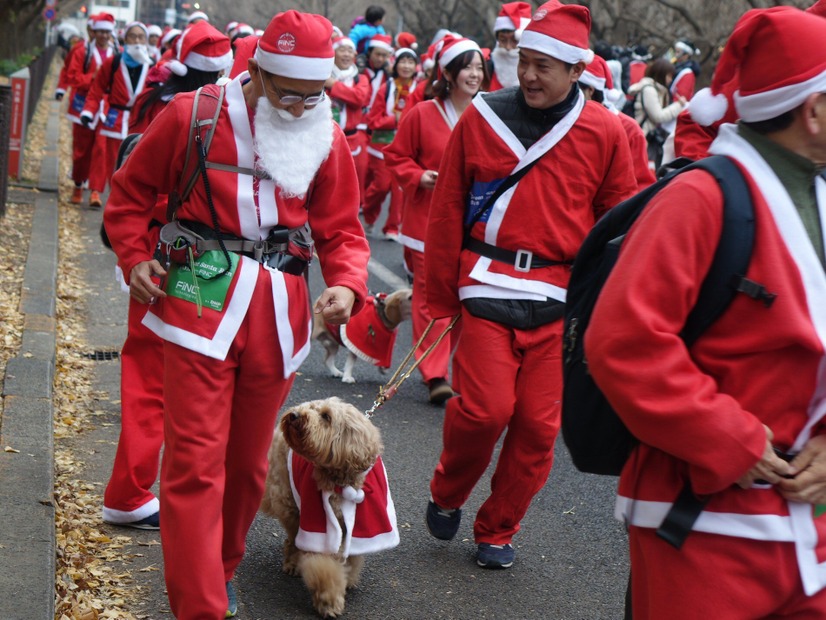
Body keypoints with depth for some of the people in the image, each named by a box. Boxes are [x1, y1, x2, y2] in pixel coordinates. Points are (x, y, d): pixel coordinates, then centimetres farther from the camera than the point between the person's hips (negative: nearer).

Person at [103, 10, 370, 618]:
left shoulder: (328, 139, 5)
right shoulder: (191, 115, -4)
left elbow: (341, 229, 9)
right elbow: (132, 191, 8)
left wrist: (346, 283, -10)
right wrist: (135, 258, -5)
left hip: (280, 312, 4)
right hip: (202, 301, -3)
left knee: (248, 462, 15)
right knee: (196, 464, -6)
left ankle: (222, 571, 38)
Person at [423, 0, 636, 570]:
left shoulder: (604, 132, 2)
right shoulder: (482, 118, 2)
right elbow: (447, 213, 6)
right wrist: (441, 297, 7)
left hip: (560, 298, 1)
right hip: (488, 287, -1)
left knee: (538, 424, 3)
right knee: (485, 408, -13)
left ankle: (498, 532, 24)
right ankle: (447, 495, 18)